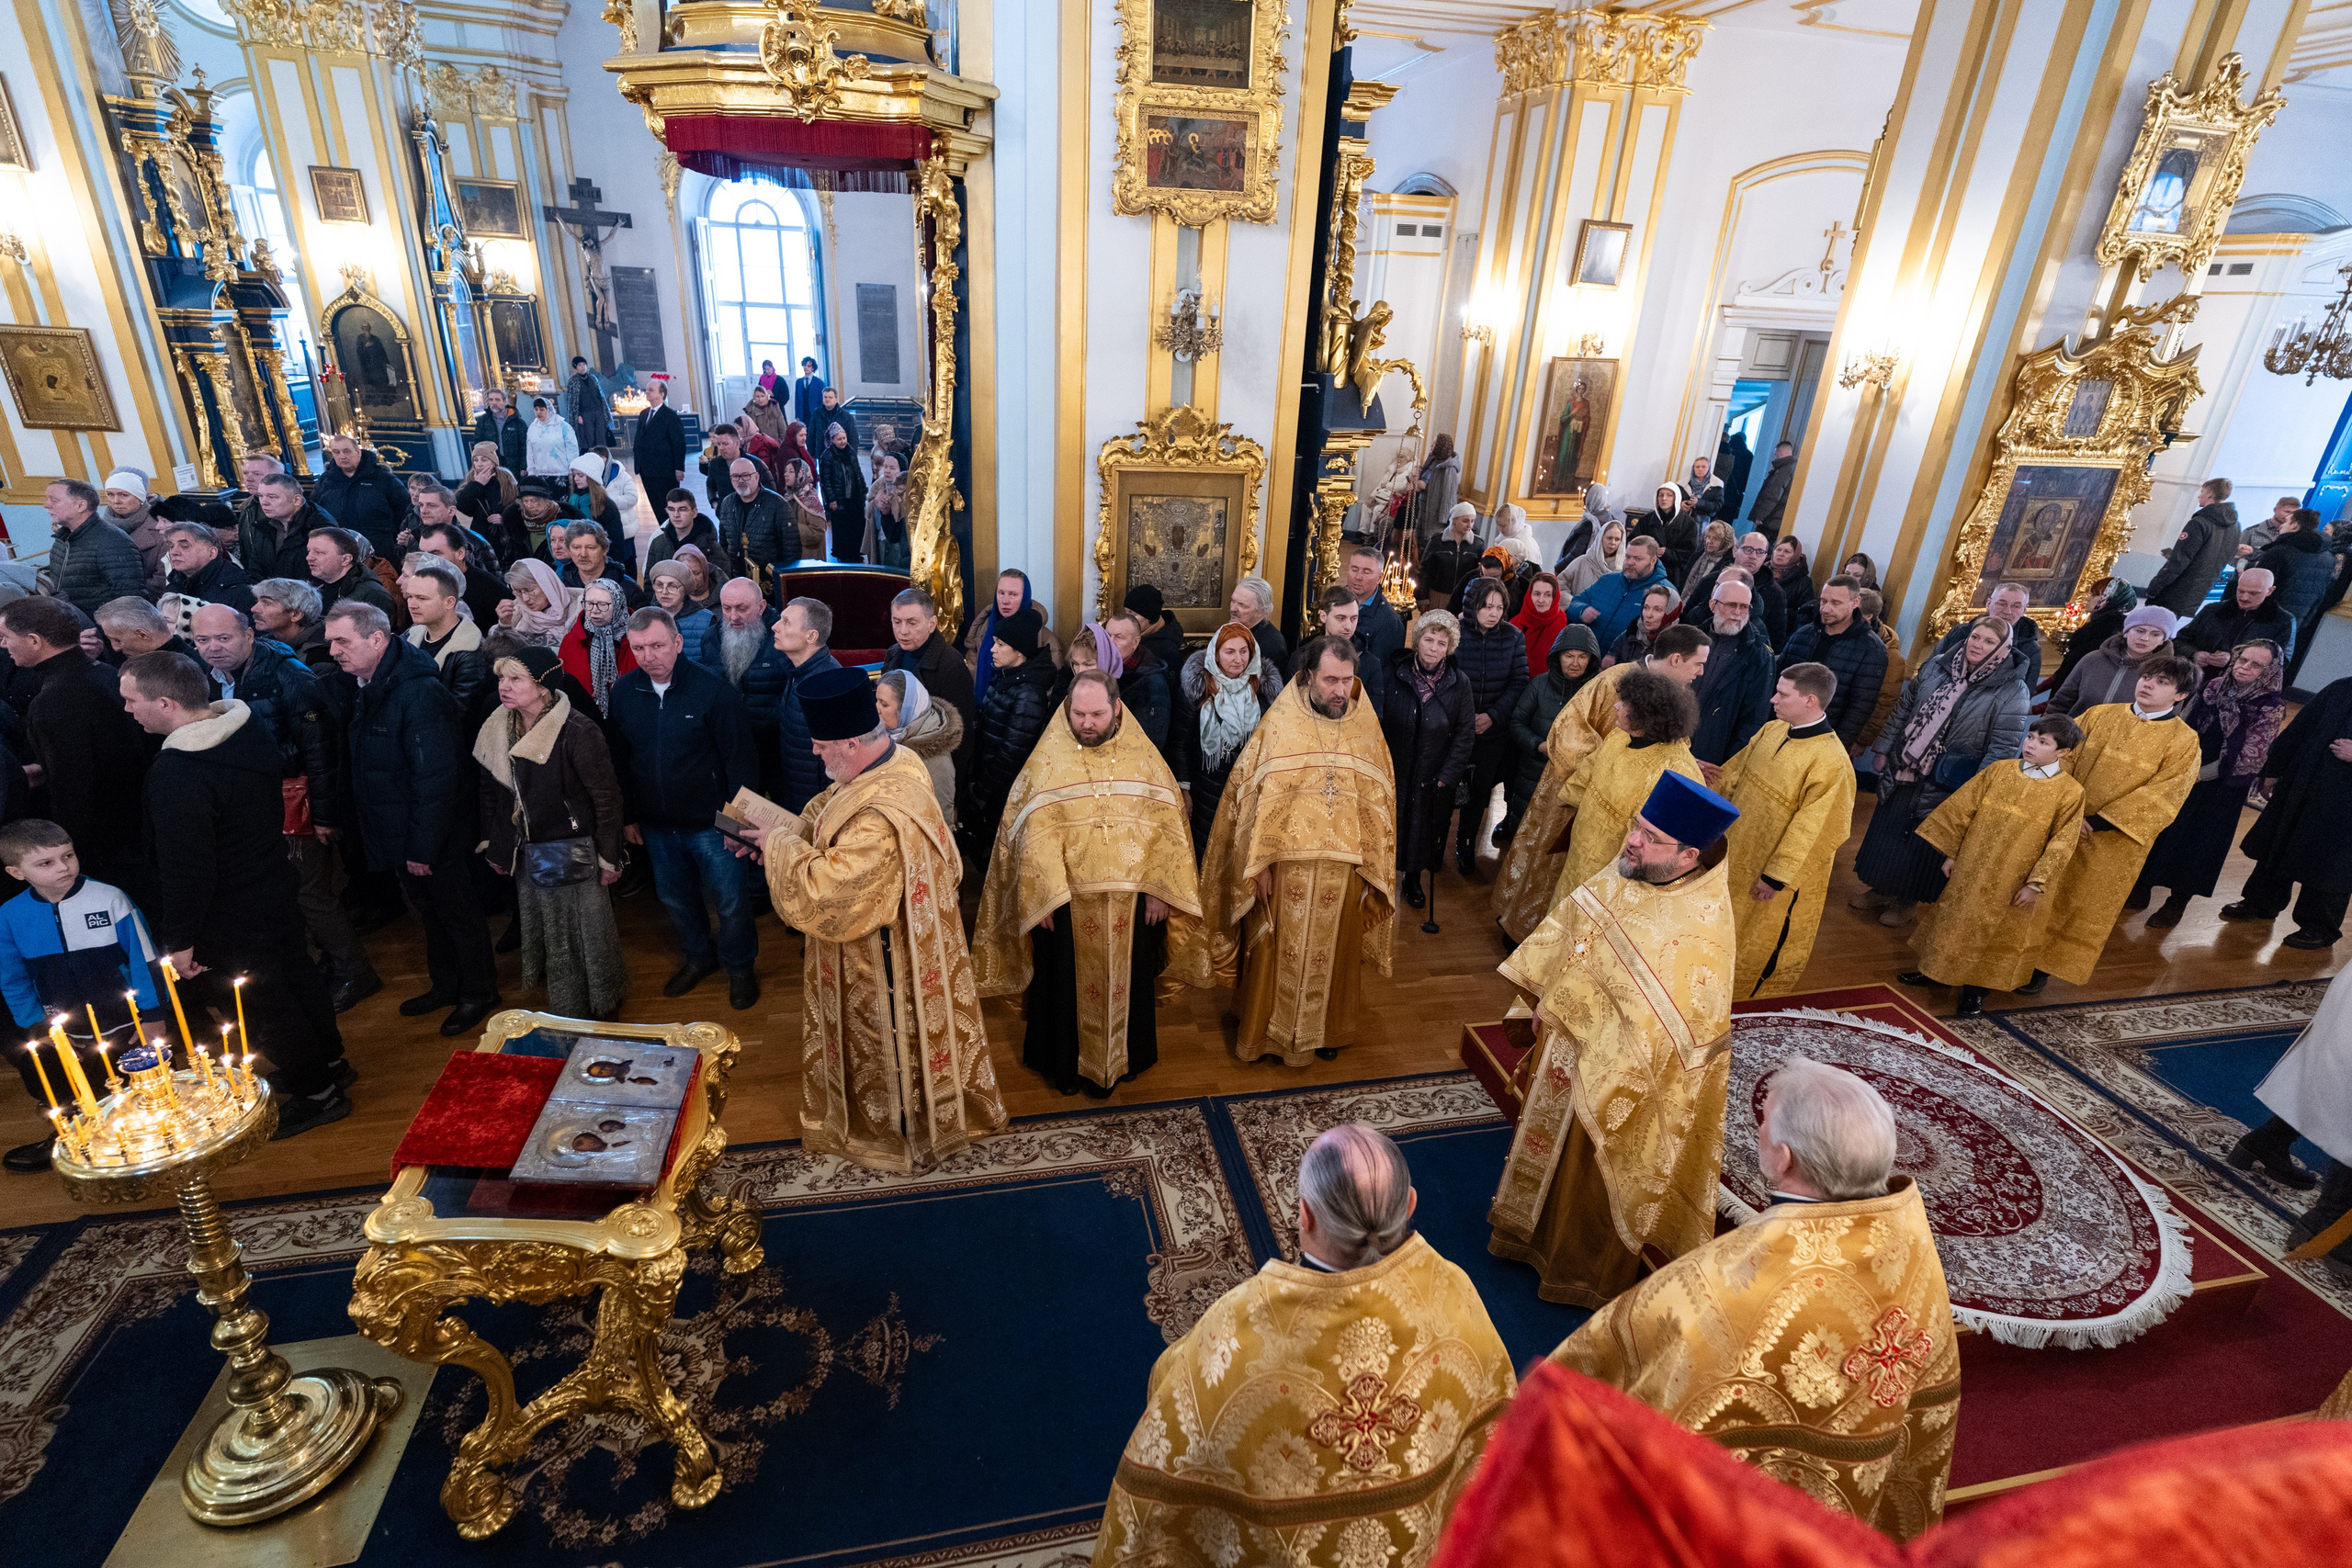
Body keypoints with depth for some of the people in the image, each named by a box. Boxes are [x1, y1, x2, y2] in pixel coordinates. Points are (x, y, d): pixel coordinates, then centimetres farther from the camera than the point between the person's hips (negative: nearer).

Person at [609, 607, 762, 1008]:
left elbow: (740, 757, -13)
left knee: (730, 900, 5)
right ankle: (698, 958, 43)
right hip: (656, 825, 5)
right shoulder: (623, 692, -2)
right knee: (676, 900, 20)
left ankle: (740, 967, 29)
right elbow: (618, 760, 9)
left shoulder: (711, 688, -16)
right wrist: (628, 816, 10)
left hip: (710, 822, -4)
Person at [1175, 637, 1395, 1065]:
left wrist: (1373, 867, 2)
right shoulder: (1280, 724, -8)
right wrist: (1259, 863, -11)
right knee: (1276, 949, 10)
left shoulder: (1366, 726, 0)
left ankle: (1326, 1029, 37)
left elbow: (1379, 800, 4)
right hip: (1287, 864, -2)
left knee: (1332, 951, 16)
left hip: (1343, 868, 3)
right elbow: (1256, 793, -8)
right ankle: (1266, 1030, 29)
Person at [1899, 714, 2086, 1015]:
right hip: (1969, 868, 3)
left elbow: (2061, 844, -8)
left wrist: (2035, 884, -11)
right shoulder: (2000, 770, -4)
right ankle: (1936, 970, 34)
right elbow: (1962, 810, 1)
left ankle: (1974, 991, 26)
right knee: (1954, 918, 16)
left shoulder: (2070, 792, -11)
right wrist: (1951, 853, 3)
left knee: (1992, 932, 10)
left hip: (2010, 883, -3)